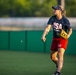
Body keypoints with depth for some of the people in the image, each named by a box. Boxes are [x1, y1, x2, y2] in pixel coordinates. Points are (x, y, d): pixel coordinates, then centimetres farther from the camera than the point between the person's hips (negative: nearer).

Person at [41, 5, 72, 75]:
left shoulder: (65, 20, -15)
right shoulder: (52, 18, -5)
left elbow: (70, 30, -4)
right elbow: (48, 28, -14)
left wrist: (68, 35, -24)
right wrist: (44, 35, -30)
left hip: (63, 39, -5)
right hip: (55, 39, 5)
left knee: (60, 54, -23)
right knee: (52, 57, 13)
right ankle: (59, 65, 42)